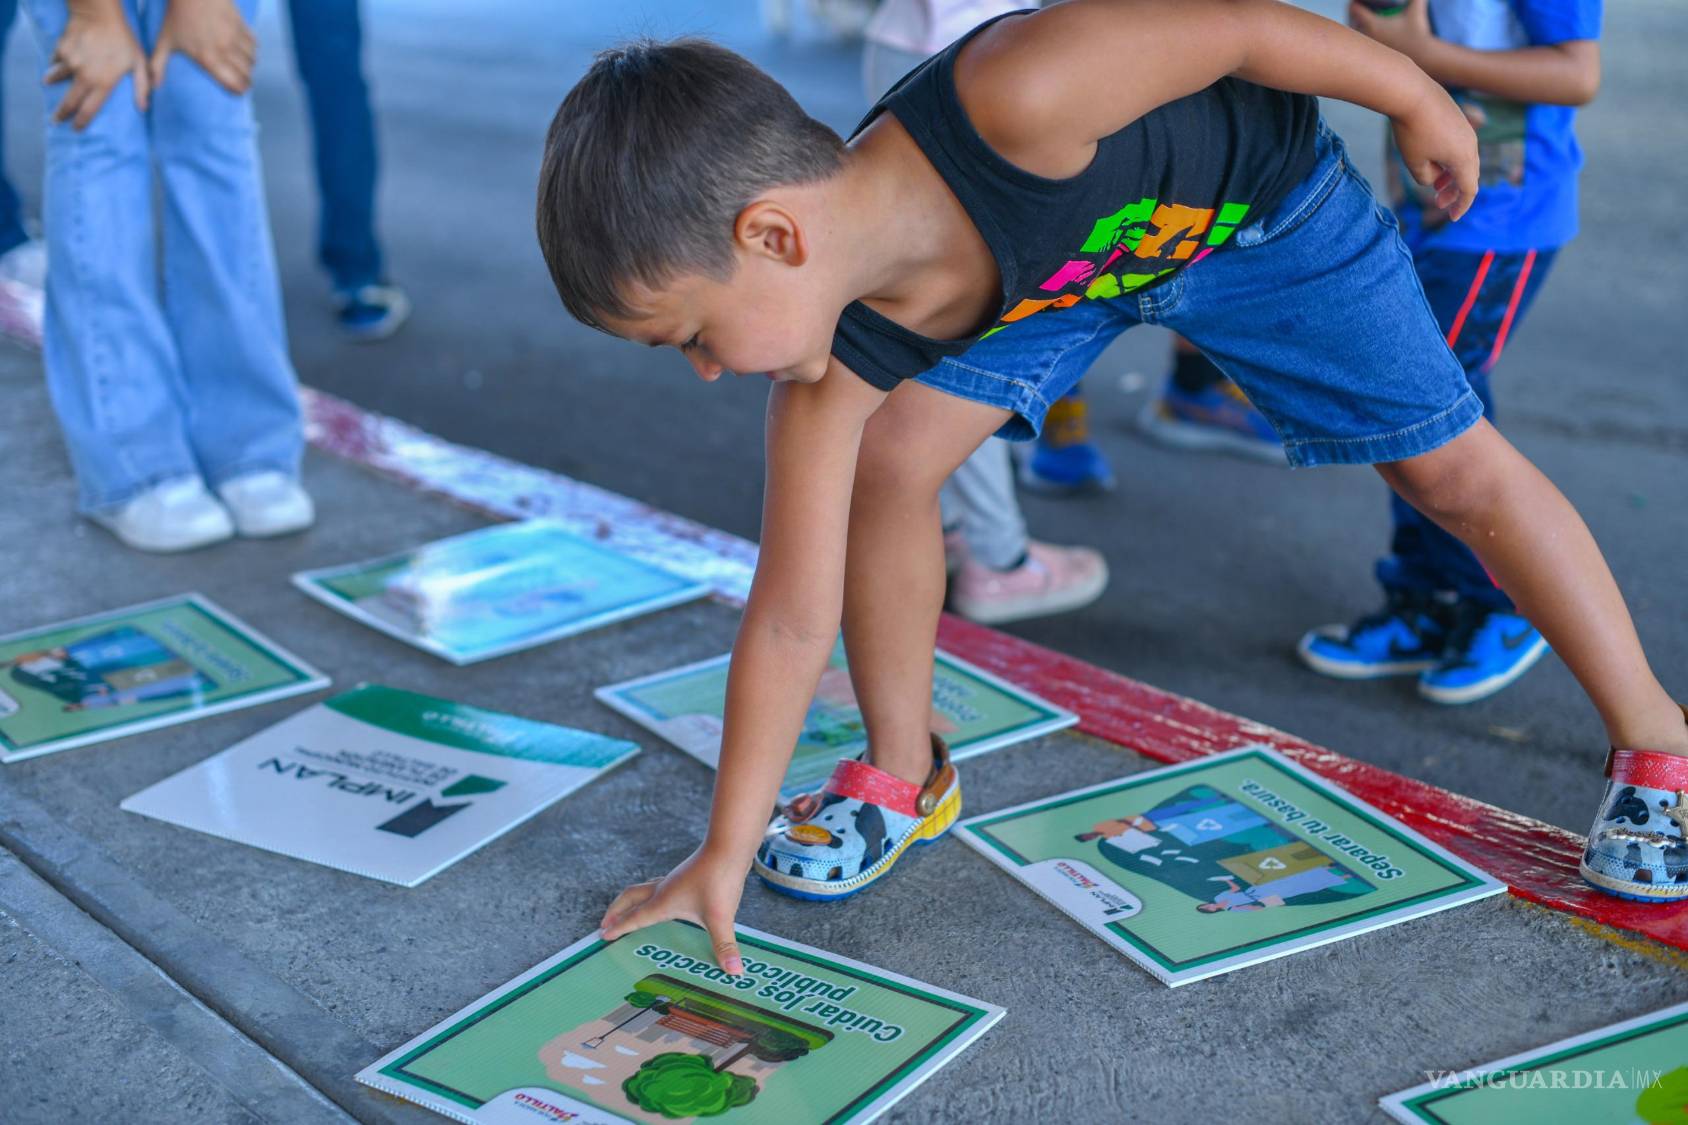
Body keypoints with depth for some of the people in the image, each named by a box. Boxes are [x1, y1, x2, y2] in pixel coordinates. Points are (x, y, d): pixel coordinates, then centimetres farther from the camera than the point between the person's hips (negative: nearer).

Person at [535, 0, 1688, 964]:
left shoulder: (1017, 103, -47)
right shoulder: (837, 361, -28)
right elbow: (792, 614, -21)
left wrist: (1419, 99, -13)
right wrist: (723, 853, -16)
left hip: (1255, 195, -3)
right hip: (1064, 261, 3)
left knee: (1454, 467, 1)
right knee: (887, 458, -12)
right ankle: (904, 778, 10)